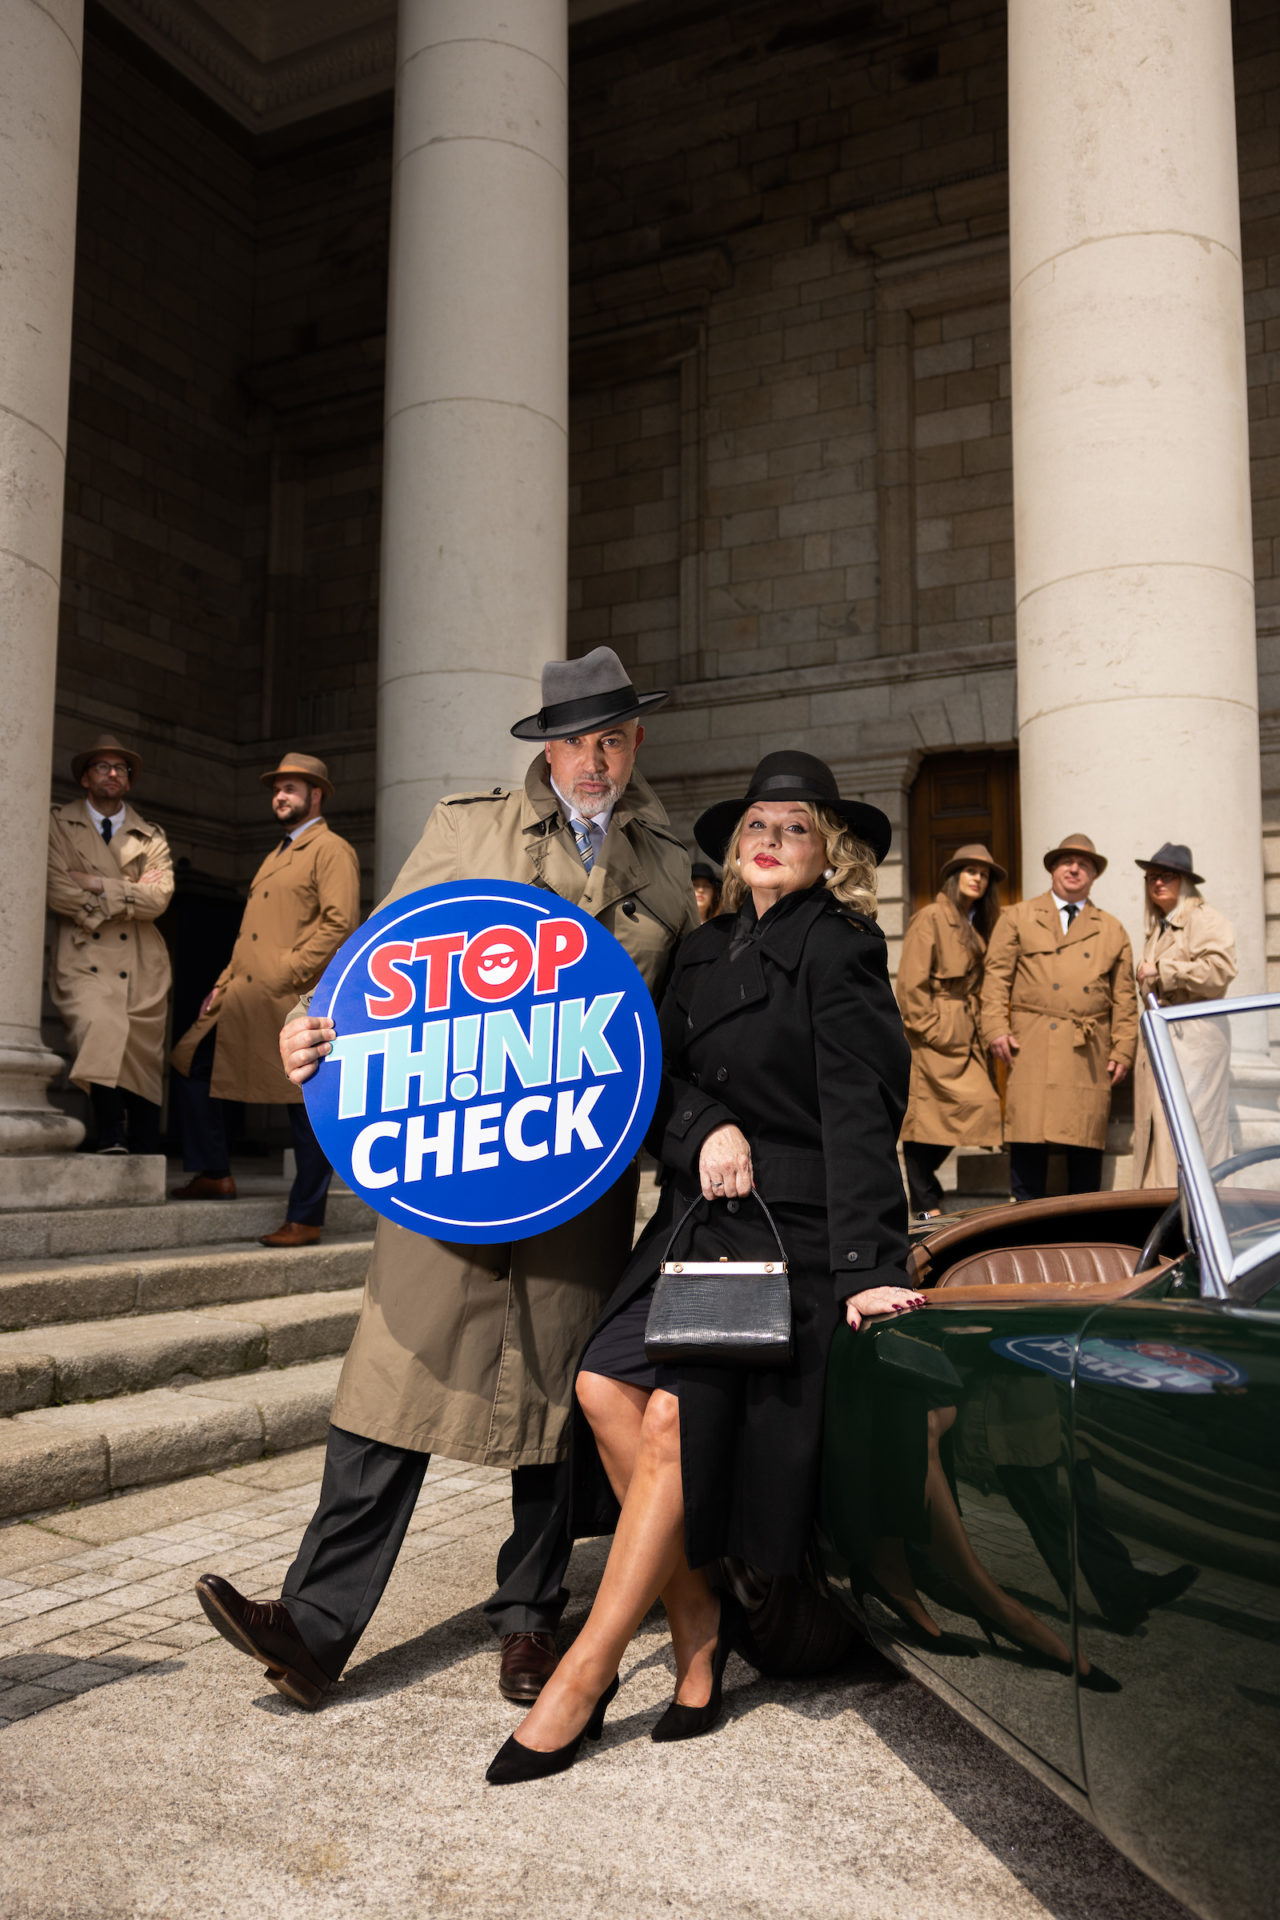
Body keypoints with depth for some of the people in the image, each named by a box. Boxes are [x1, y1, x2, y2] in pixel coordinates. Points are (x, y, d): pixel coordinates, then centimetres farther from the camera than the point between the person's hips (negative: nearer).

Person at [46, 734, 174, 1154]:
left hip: (142, 967, 3)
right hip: (84, 959, -2)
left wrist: (98, 886, -7)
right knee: (100, 1026, -30)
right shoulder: (59, 825, 10)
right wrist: (128, 894, -3)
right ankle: (111, 1138, -28)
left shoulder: (151, 837, 16)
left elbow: (159, 898, 0)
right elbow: (57, 891, -4)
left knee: (144, 1064, -1)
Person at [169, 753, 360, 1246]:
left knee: (307, 1108, -2)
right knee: (190, 1068, 8)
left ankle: (305, 1220, 5)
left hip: (296, 1003, -9)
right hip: (245, 999, 9)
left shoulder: (332, 851, -2)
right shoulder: (276, 854, 24)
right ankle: (214, 1174, 18)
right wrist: (226, 981, 14)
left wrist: (288, 973, -19)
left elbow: (340, 924, -15)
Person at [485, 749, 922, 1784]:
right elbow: (657, 1070, 10)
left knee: (674, 1421, -15)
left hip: (790, 1232, -6)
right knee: (606, 1386, -11)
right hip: (698, 1222, 7)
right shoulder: (707, 950, 14)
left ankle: (583, 1677, -2)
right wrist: (705, 1128, -13)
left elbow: (858, 1110, -16)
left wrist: (865, 1267, -25)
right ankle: (698, 1619, 7)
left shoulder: (837, 944, -7)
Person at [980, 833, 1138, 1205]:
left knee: (1086, 1140, 1)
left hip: (1089, 1051, 2)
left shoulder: (1112, 930, 18)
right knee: (1028, 1138, -6)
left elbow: (1124, 997, 14)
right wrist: (996, 1029, -7)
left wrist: (1123, 1051, 5)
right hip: (1031, 1048, -2)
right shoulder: (1018, 917, 14)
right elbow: (996, 976, 6)